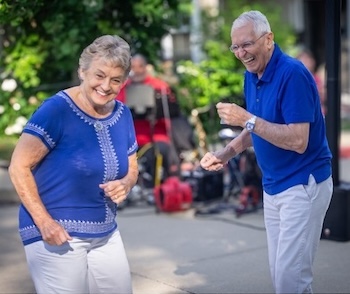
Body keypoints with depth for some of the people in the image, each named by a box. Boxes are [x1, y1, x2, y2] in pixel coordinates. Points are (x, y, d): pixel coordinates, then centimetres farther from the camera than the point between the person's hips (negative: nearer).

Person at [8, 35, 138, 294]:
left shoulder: (123, 115, 4)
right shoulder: (57, 109, -16)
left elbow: (131, 169, 15)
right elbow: (19, 167, -16)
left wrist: (124, 185, -8)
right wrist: (43, 221, -22)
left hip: (106, 235, 7)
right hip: (57, 235, -6)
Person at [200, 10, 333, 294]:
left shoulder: (293, 74, -19)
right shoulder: (251, 76, 6)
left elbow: (298, 141, -25)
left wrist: (246, 119, -25)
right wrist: (227, 152, 3)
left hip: (303, 185, -8)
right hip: (272, 186, 8)